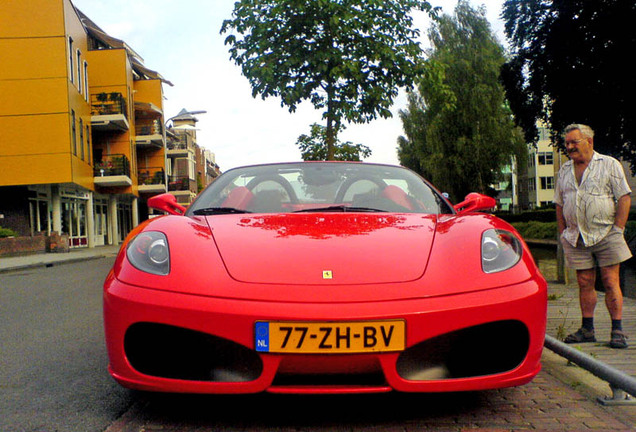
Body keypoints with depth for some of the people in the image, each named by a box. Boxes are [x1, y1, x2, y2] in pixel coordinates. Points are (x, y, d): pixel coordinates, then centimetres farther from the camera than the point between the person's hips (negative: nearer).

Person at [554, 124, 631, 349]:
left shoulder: (610, 165, 2)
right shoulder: (564, 171, 14)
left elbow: (624, 198, -2)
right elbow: (559, 205, 16)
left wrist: (617, 229, -9)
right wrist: (563, 233, 7)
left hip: (606, 235, -3)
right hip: (576, 238, 4)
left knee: (611, 282, -3)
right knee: (585, 283, 6)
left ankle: (617, 331, 4)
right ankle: (587, 329, 15)